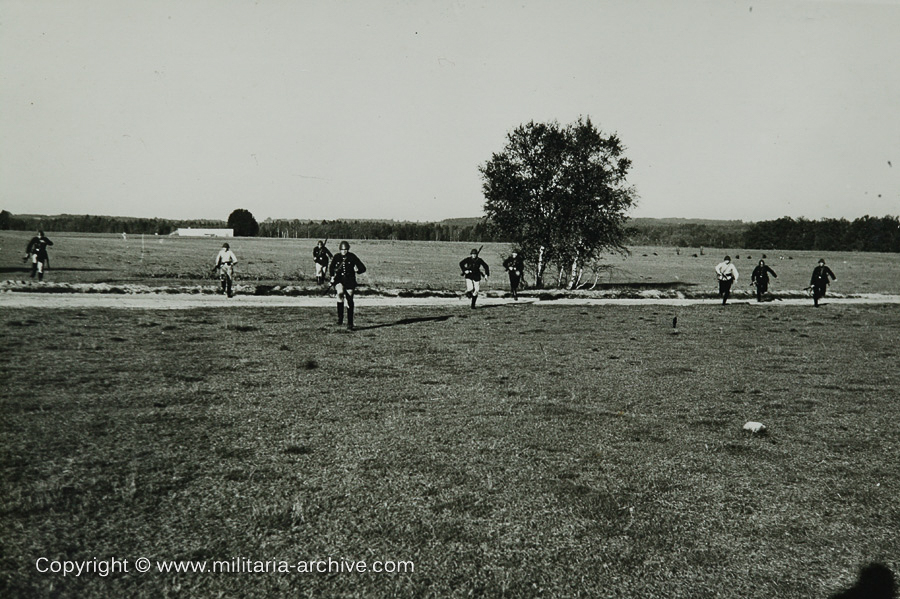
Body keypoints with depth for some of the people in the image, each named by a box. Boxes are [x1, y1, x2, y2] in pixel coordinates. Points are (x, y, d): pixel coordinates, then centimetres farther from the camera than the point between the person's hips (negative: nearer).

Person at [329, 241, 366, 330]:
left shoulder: (352, 257, -2)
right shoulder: (337, 257, 3)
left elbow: (363, 268, -1)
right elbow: (331, 268, 16)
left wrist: (357, 270, -21)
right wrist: (332, 276, 0)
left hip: (350, 280, 0)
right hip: (339, 280, 0)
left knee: (350, 301, -3)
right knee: (340, 293, -28)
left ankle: (350, 323, 7)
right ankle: (340, 316, -14)